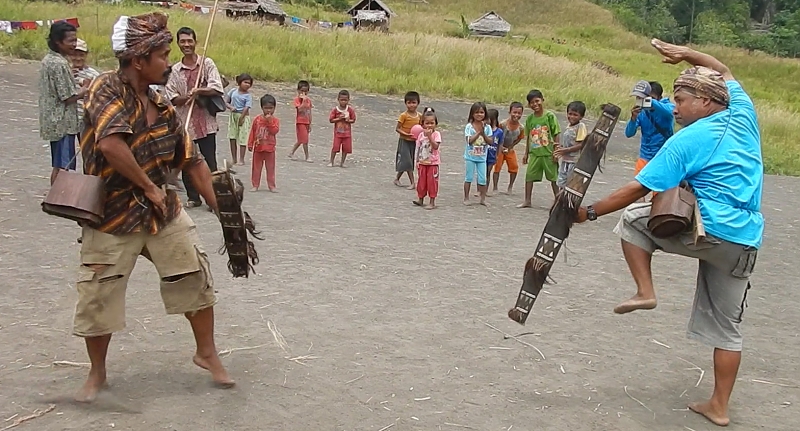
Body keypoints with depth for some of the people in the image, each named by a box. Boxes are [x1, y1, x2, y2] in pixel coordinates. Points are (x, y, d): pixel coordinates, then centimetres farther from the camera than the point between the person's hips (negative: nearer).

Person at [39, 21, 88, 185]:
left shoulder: (48, 59, 11)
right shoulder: (59, 64, -19)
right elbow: (69, 98, -18)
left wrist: (81, 91, 7)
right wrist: (86, 89, -4)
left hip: (54, 122, 10)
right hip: (62, 123, -10)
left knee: (58, 165, 16)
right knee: (63, 167, -5)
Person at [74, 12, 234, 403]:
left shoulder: (161, 106, 3)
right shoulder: (107, 88, -16)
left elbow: (193, 162, 9)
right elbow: (110, 144, -33)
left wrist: (223, 211, 7)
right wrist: (149, 187, -23)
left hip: (163, 210, 5)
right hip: (112, 215, -5)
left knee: (196, 278, 2)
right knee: (98, 299, 3)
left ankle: (206, 353, 22)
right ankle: (97, 374, 26)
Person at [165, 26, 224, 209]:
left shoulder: (207, 64, 2)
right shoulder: (174, 70, 7)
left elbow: (217, 89, -7)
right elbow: (172, 98, 2)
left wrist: (198, 91, -21)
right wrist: (190, 96, -15)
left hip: (206, 122, -2)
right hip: (184, 123, 2)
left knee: (209, 163, -2)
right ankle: (193, 197, 18)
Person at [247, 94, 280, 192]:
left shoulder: (275, 120, -3)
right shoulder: (257, 119, 1)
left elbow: (275, 131, -19)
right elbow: (252, 132, 5)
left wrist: (269, 121, -23)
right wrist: (250, 144, 2)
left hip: (269, 148, -2)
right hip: (258, 147, 2)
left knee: (270, 168, 5)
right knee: (256, 167, 7)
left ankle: (271, 186, 11)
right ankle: (255, 185, 14)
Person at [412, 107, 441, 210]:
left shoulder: (436, 134, -8)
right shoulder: (421, 135, 4)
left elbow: (436, 146, -22)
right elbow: (418, 148, 9)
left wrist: (429, 136, -26)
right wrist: (417, 161, 4)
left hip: (433, 163, -4)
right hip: (422, 163, 4)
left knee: (432, 181, -1)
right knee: (421, 181, 11)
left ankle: (432, 202, 6)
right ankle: (420, 199, 24)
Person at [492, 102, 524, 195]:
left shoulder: (521, 127, -15)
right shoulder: (503, 124, -25)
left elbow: (519, 138, 2)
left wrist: (511, 146, -6)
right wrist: (500, 147, -19)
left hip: (510, 149, 4)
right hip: (500, 148, -3)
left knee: (514, 166, 0)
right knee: (497, 167, -4)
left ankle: (510, 187, 16)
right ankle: (495, 188, 4)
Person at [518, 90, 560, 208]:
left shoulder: (550, 116, -7)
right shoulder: (530, 118, 6)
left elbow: (556, 135, -5)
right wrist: (526, 153, 13)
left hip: (548, 153, -4)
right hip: (534, 153, 4)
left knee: (553, 177, 5)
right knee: (529, 175, 2)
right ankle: (527, 201, 11)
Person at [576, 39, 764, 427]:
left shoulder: (685, 141, -8)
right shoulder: (743, 115, 7)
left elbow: (637, 189, -10)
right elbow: (724, 73, 29)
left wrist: (589, 212, -4)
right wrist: (685, 54, 29)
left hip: (707, 231, -7)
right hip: (745, 244, 7)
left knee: (631, 218, 14)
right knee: (726, 325, 15)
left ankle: (644, 291, 4)